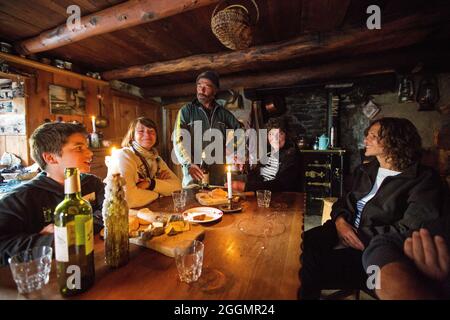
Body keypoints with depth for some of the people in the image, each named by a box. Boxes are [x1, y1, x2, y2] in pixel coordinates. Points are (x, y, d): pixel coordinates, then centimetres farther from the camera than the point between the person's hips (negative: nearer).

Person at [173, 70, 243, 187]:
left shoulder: (223, 113, 13)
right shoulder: (186, 111, 5)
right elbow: (179, 141, -5)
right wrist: (188, 164, -19)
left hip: (219, 174, 2)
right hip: (194, 172, -2)